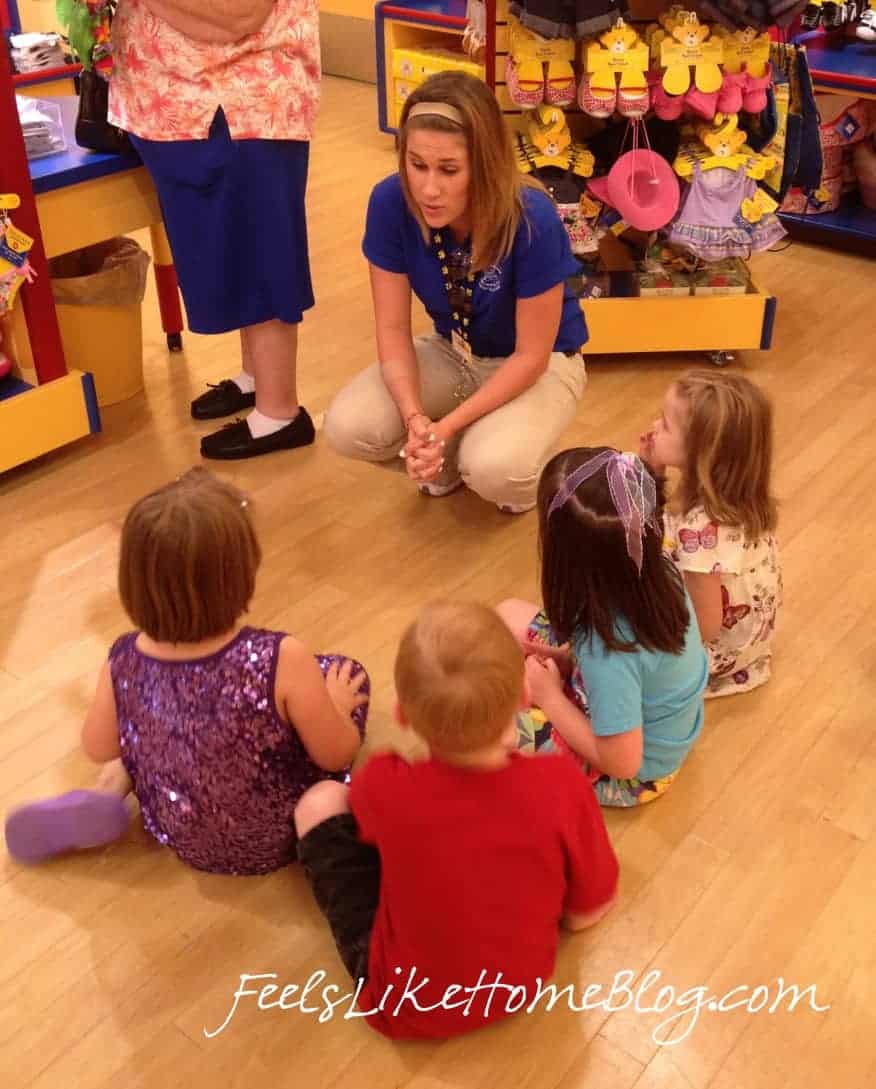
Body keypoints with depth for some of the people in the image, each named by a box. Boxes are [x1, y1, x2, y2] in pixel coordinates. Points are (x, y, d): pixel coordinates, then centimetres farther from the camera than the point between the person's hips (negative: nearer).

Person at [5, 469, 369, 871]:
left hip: (179, 837, 3)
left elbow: (98, 748, -4)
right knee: (345, 672, 12)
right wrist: (334, 706, 1)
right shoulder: (282, 660, -34)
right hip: (275, 839, -2)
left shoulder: (124, 664, -23)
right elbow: (337, 755, -19)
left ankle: (111, 789, 9)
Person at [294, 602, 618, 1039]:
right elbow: (587, 911, -11)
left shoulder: (384, 787, -29)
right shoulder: (561, 785, -29)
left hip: (403, 1005, -2)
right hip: (522, 985, 2)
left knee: (321, 801, 8)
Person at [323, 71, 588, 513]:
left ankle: (522, 464, 4)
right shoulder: (390, 202, -22)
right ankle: (449, 454, 9)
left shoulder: (532, 222, -32)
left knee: (493, 470, -33)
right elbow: (393, 329, -14)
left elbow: (530, 354, -22)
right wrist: (416, 418, -31)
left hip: (539, 363, -4)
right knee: (347, 428, -20)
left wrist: (448, 425, -29)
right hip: (451, 350, 4)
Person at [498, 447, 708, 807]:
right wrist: (570, 659, -9)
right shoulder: (656, 572, -20)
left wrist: (550, 697, -18)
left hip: (633, 776, -7)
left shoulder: (609, 655, -41)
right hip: (649, 717, 7)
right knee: (509, 615, 6)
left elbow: (622, 762, -28)